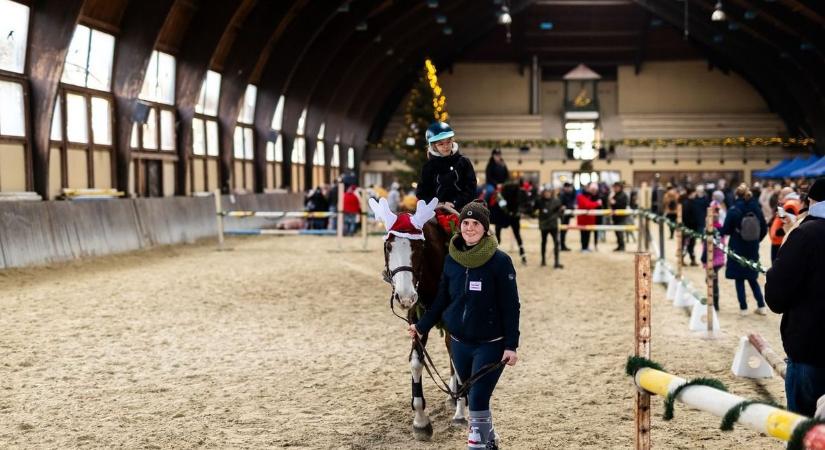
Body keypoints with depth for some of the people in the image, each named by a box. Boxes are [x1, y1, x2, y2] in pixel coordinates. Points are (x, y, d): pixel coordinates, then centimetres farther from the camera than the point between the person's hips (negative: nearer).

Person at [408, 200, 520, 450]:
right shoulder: (452, 260, 1)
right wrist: (422, 327, 7)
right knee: (472, 398, 17)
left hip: (490, 345, -5)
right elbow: (441, 300, 11)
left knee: (478, 400, -10)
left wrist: (511, 345, -15)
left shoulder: (500, 261, -12)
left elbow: (510, 307, -12)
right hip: (459, 343, 5)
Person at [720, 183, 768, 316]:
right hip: (753, 249, 4)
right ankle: (761, 306, 11)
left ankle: (743, 308, 4)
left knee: (739, 279, 6)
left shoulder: (734, 210, -13)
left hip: (737, 249, -4)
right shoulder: (756, 209, -3)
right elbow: (764, 229, 2)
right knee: (752, 278, 16)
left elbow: (725, 230, -11)